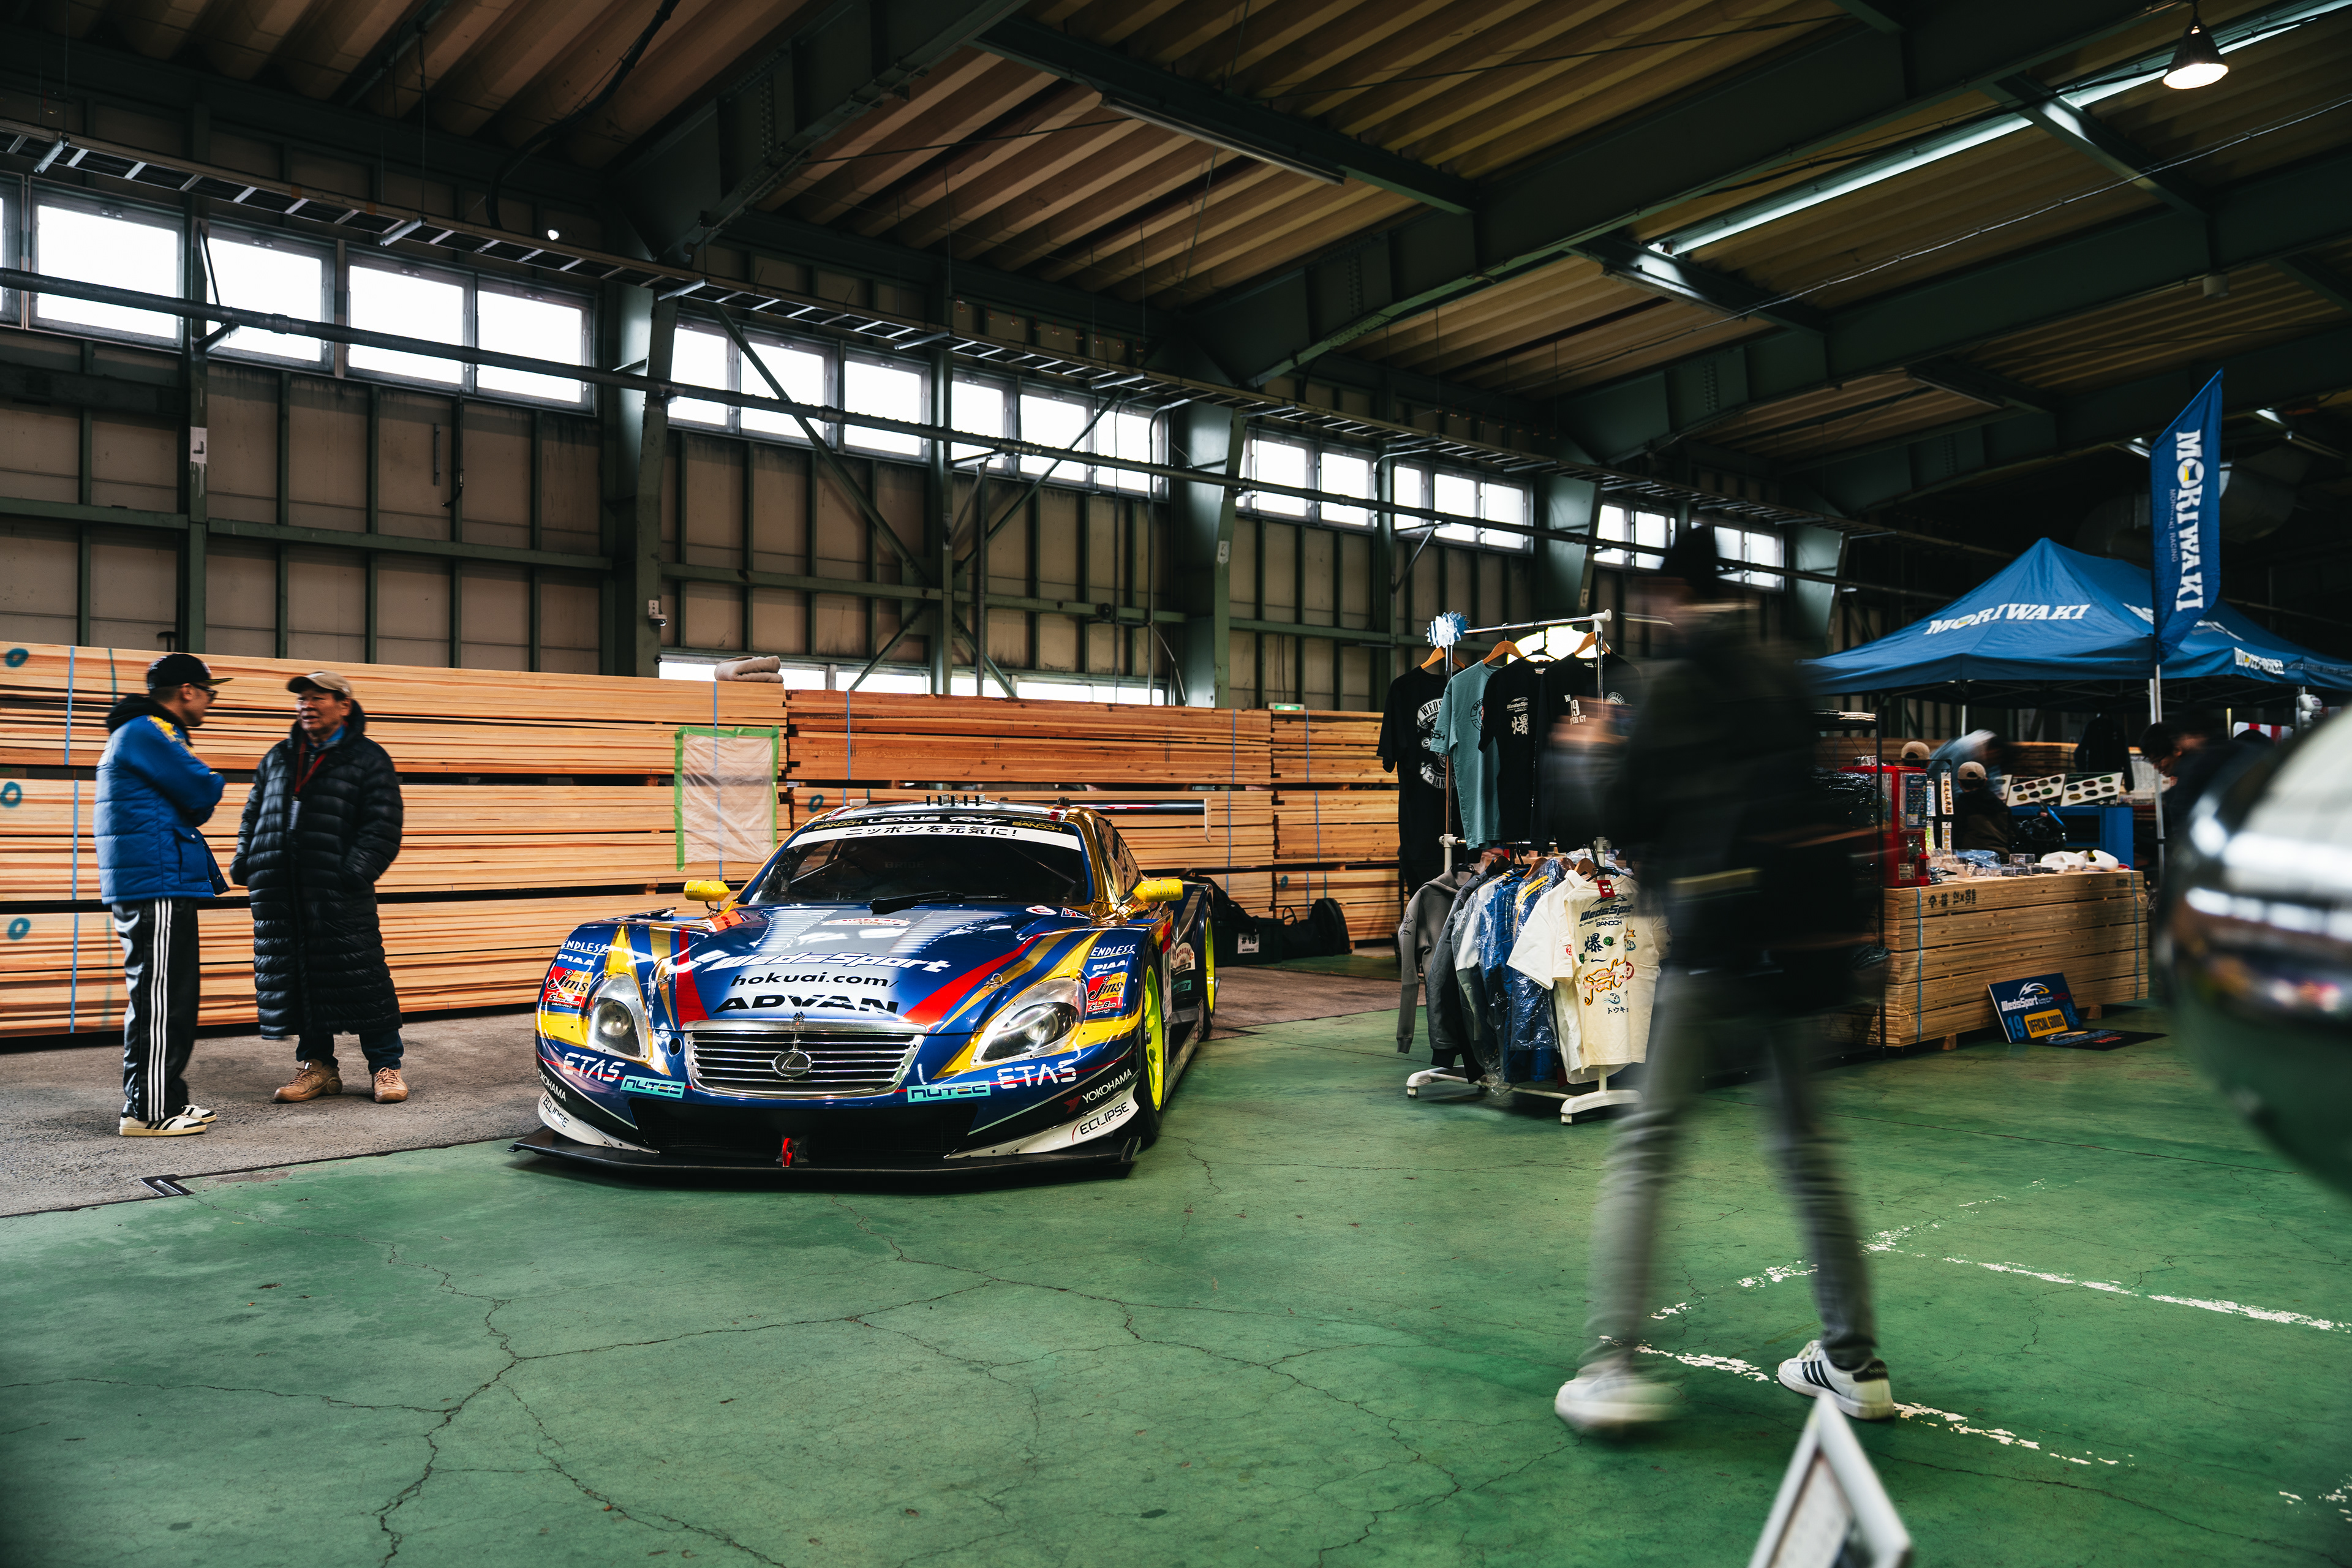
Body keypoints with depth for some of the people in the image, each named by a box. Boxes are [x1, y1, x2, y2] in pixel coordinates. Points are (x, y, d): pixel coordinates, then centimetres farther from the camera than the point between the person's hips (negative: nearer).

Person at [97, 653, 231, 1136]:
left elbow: (188, 804, 24)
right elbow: (203, 795, -14)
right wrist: (211, 782, 6)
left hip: (154, 886, 11)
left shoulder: (140, 731, 23)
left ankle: (165, 1099, 20)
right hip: (157, 885, -11)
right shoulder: (149, 733, -12)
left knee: (167, 999, 14)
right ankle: (148, 1111, -4)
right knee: (158, 1000, -7)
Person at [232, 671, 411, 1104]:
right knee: (298, 979, 8)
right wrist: (246, 865, 10)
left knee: (360, 977, -5)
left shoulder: (368, 759, 3)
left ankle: (386, 1066, 5)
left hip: (340, 894, -5)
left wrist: (356, 871, -15)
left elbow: (382, 826, -3)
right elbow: (254, 816, 24)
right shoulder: (278, 758, 19)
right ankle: (317, 1065, 20)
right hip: (280, 897, 5)